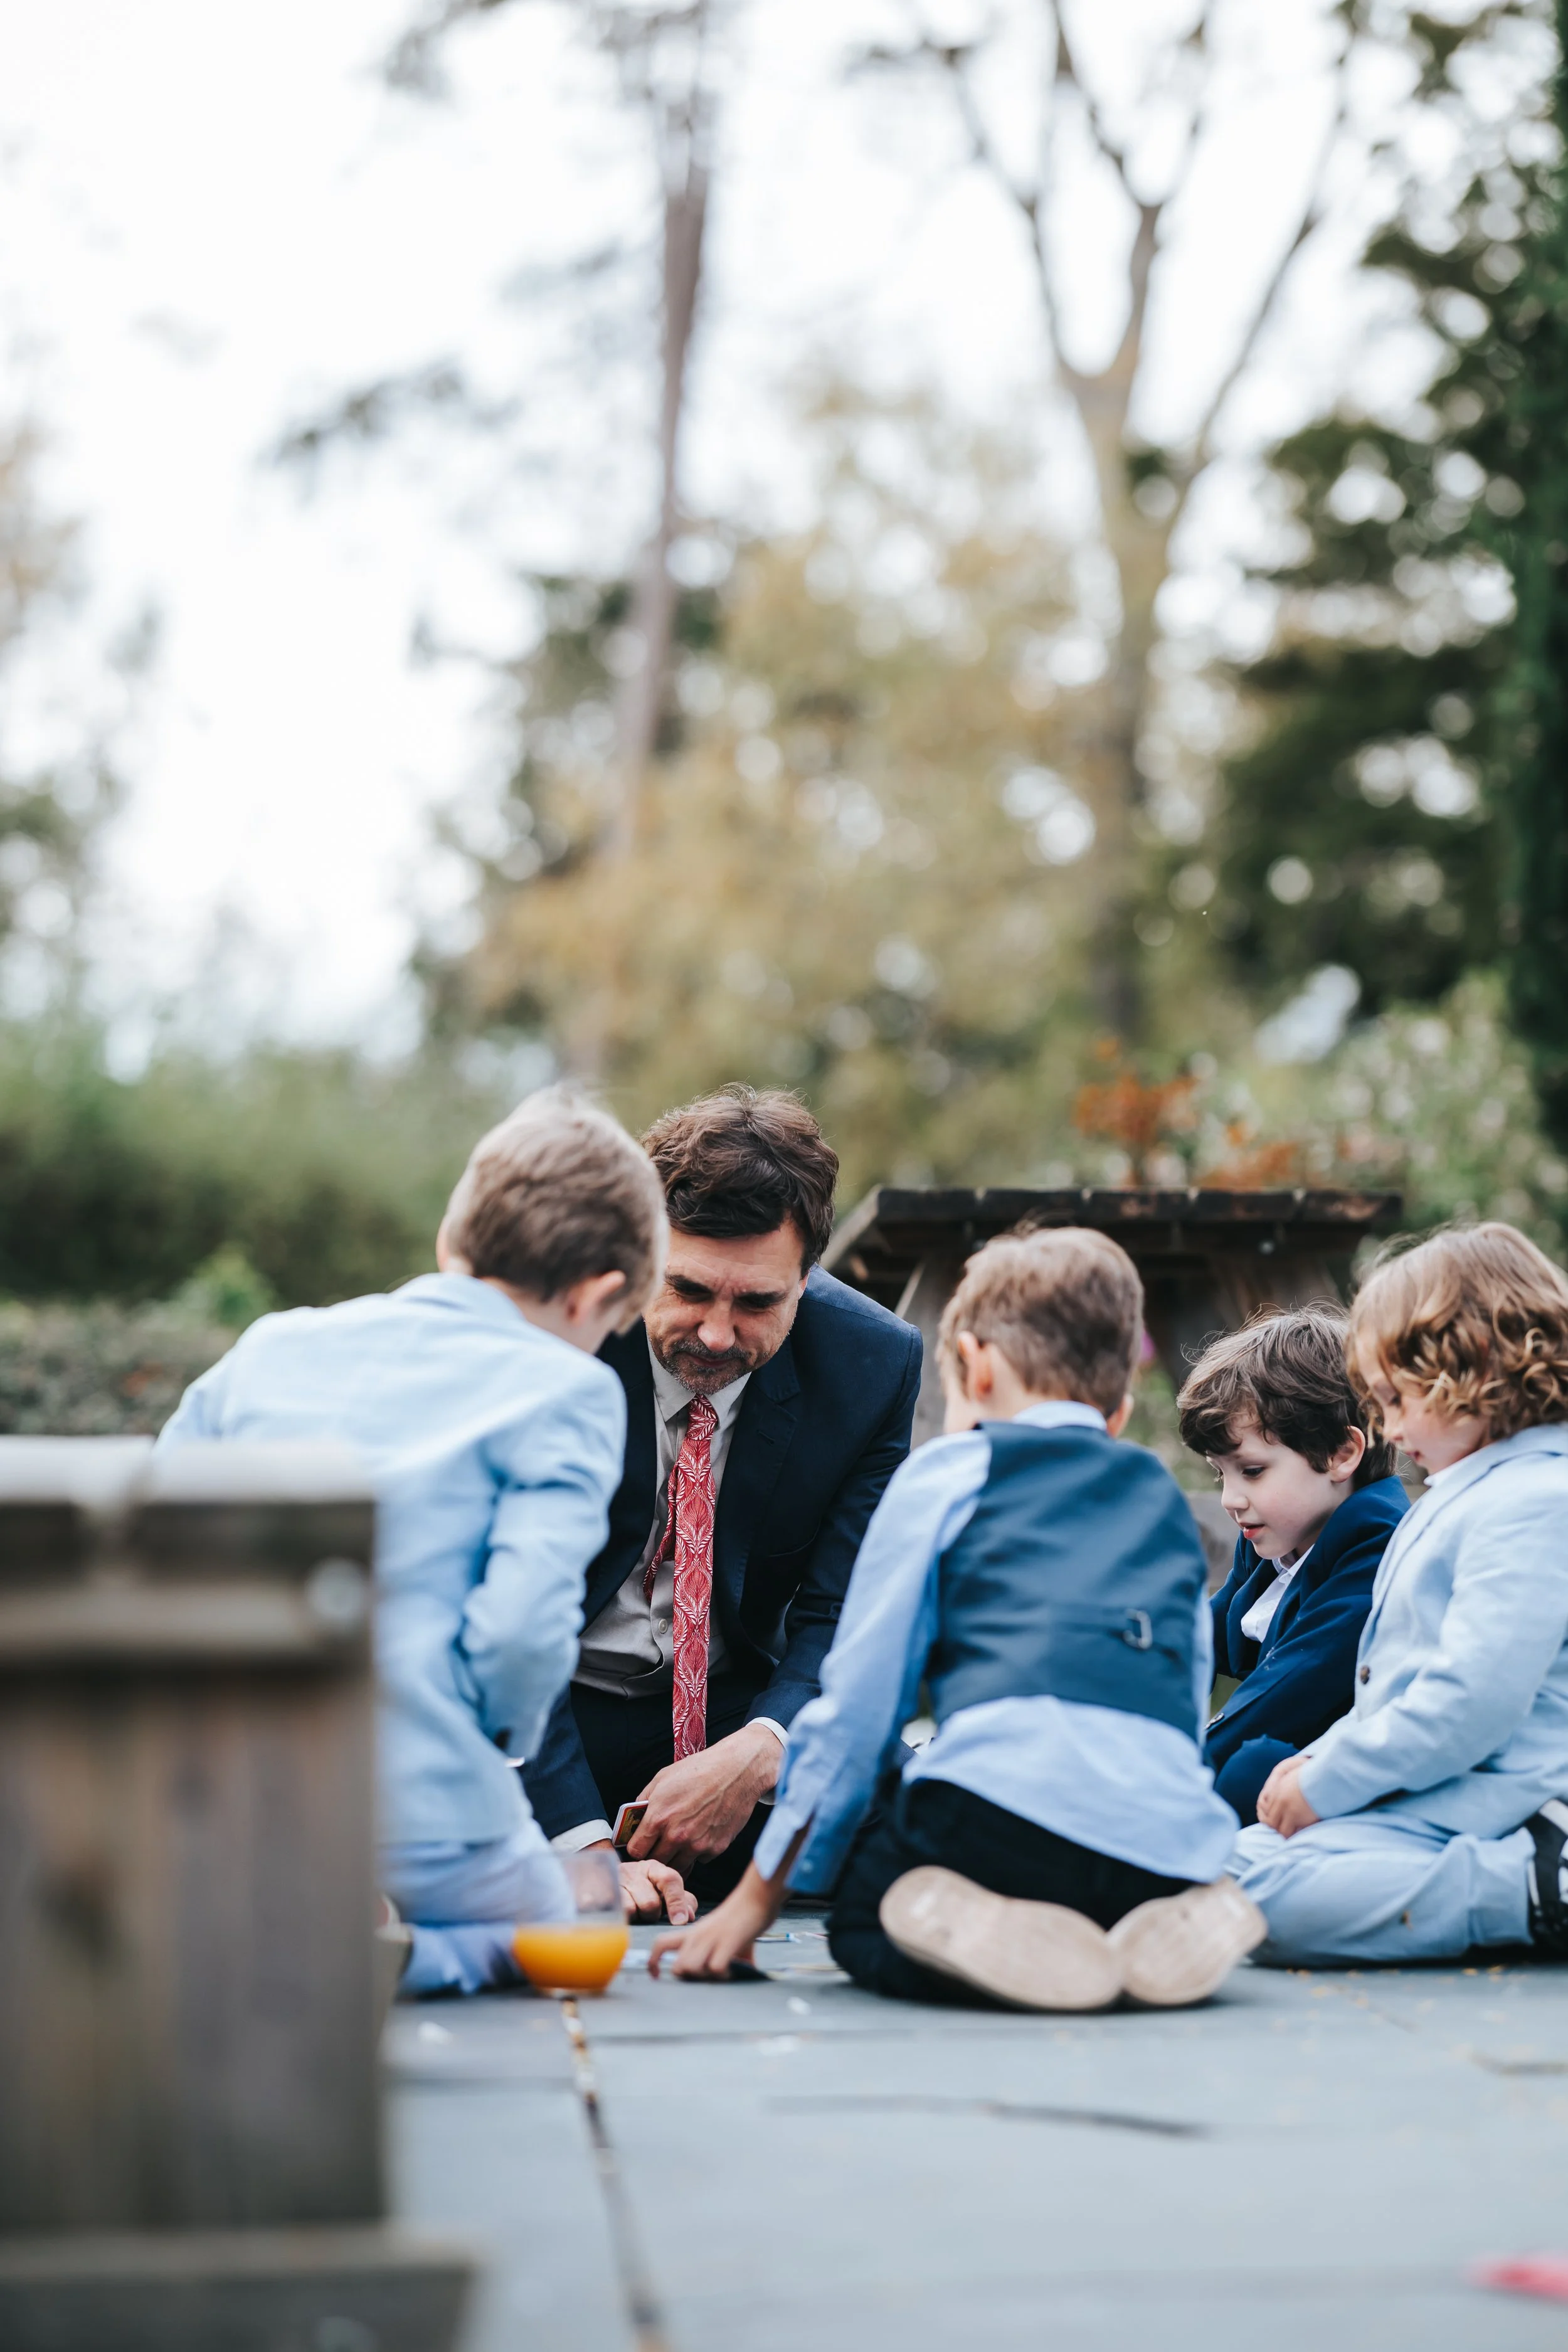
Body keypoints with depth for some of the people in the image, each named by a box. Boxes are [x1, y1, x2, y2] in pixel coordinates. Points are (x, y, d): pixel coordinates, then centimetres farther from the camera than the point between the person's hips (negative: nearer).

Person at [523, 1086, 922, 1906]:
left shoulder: (873, 1362, -11)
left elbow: (841, 1617, -7)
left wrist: (757, 1753, -30)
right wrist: (581, 1839, -32)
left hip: (739, 1711, 3)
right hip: (549, 1715, -3)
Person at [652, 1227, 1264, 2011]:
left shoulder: (948, 1471, 16)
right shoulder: (1167, 1503, 30)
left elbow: (857, 1703, 14)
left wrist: (758, 1899, 21)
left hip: (1006, 1796, -5)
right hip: (1173, 1834, 5)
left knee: (864, 1914, 21)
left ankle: (968, 1926, -13)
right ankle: (1170, 1925, 1)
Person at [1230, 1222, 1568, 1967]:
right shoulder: (1466, 1493, 20)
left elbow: (1472, 1704, -24)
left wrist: (1323, 1786, -15)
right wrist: (1320, 1761, 11)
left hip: (1480, 1809, -11)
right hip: (1424, 1798, 11)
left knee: (1259, 1894, -27)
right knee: (1237, 1852, 14)